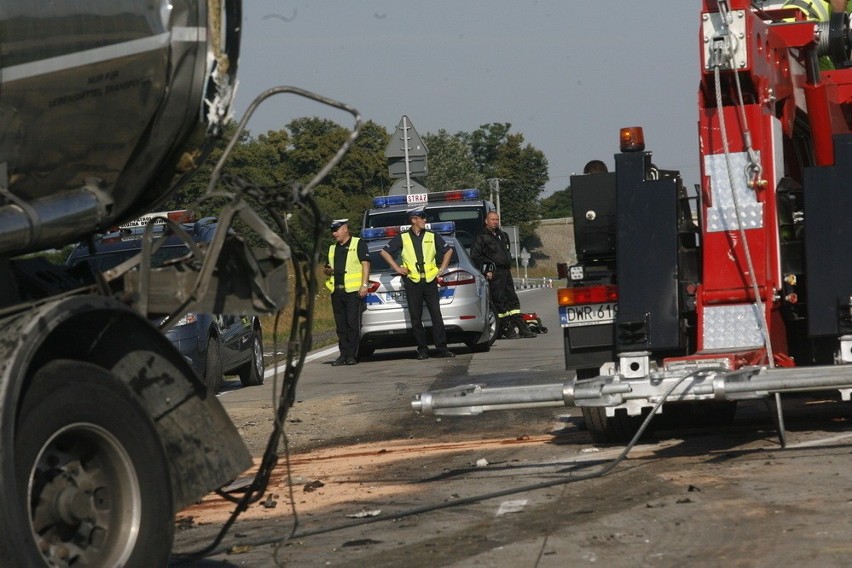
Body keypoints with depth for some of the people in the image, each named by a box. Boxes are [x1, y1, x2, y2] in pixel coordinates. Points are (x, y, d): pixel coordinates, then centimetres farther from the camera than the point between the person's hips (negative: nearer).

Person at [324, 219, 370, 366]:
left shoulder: (358, 244, 1)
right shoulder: (333, 248, 21)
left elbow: (365, 264, -5)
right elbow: (329, 269, 28)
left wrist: (364, 285, -14)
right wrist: (328, 271, 3)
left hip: (353, 291, -6)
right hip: (337, 292, 6)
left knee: (353, 323, -8)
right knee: (340, 325, 5)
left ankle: (351, 355, -6)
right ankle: (343, 354, 9)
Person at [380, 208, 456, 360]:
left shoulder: (432, 237, 9)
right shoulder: (402, 238, 4)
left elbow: (448, 251, 19)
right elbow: (385, 252, 9)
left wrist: (442, 269, 10)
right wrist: (397, 268, 2)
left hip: (430, 281, 1)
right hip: (412, 283, -1)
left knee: (436, 316, -4)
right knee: (416, 318, 1)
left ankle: (442, 348, -3)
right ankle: (422, 350, 6)